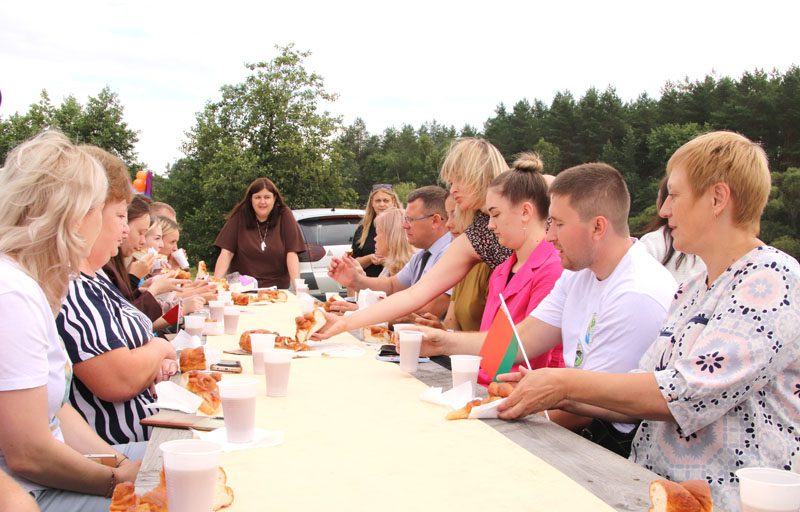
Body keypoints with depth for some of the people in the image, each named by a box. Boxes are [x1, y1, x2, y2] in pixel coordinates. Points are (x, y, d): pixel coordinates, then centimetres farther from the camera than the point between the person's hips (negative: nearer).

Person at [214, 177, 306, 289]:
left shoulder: (284, 216, -3)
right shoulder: (240, 216, -2)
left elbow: (291, 253, -6)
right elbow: (227, 252, -5)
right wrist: (216, 282, -18)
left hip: (277, 287, 0)